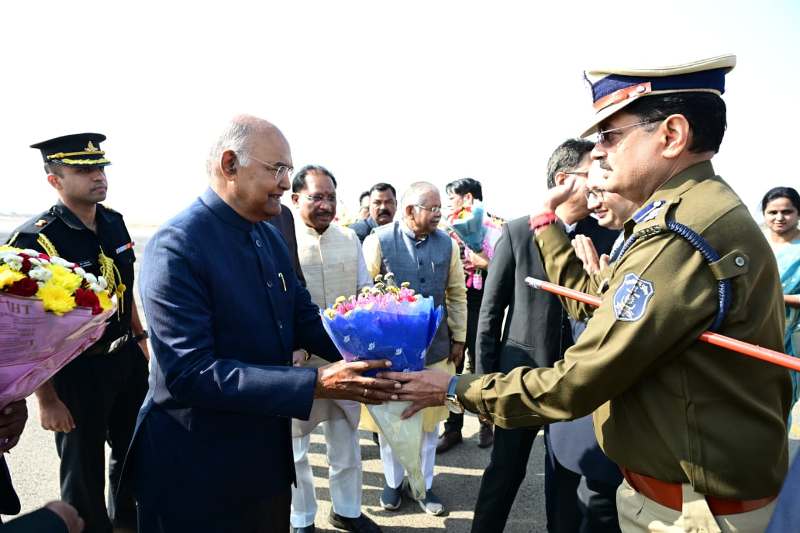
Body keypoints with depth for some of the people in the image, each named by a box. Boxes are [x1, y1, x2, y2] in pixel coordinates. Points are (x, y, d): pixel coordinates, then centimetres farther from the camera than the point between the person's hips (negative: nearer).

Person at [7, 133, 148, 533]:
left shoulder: (114, 222, 0)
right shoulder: (34, 240, -20)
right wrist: (46, 399, -15)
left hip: (127, 358, 7)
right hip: (77, 372, -7)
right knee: (84, 470, 13)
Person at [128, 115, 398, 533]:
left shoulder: (269, 236, 3)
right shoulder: (175, 247, -22)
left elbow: (303, 319, 5)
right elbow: (188, 372, -28)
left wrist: (368, 351, -13)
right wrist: (316, 384, -32)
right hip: (196, 466, -7)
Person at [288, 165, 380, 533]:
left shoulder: (349, 239, 5)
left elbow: (365, 292, 11)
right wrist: (294, 351, -21)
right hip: (297, 363, -4)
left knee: (346, 440, 19)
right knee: (295, 445, 13)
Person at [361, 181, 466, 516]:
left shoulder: (447, 244, 0)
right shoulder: (378, 241, -11)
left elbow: (457, 294, 7)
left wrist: (458, 338, 7)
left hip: (434, 347, 3)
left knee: (429, 420, 15)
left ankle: (424, 485, 34)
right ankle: (393, 482, 36)